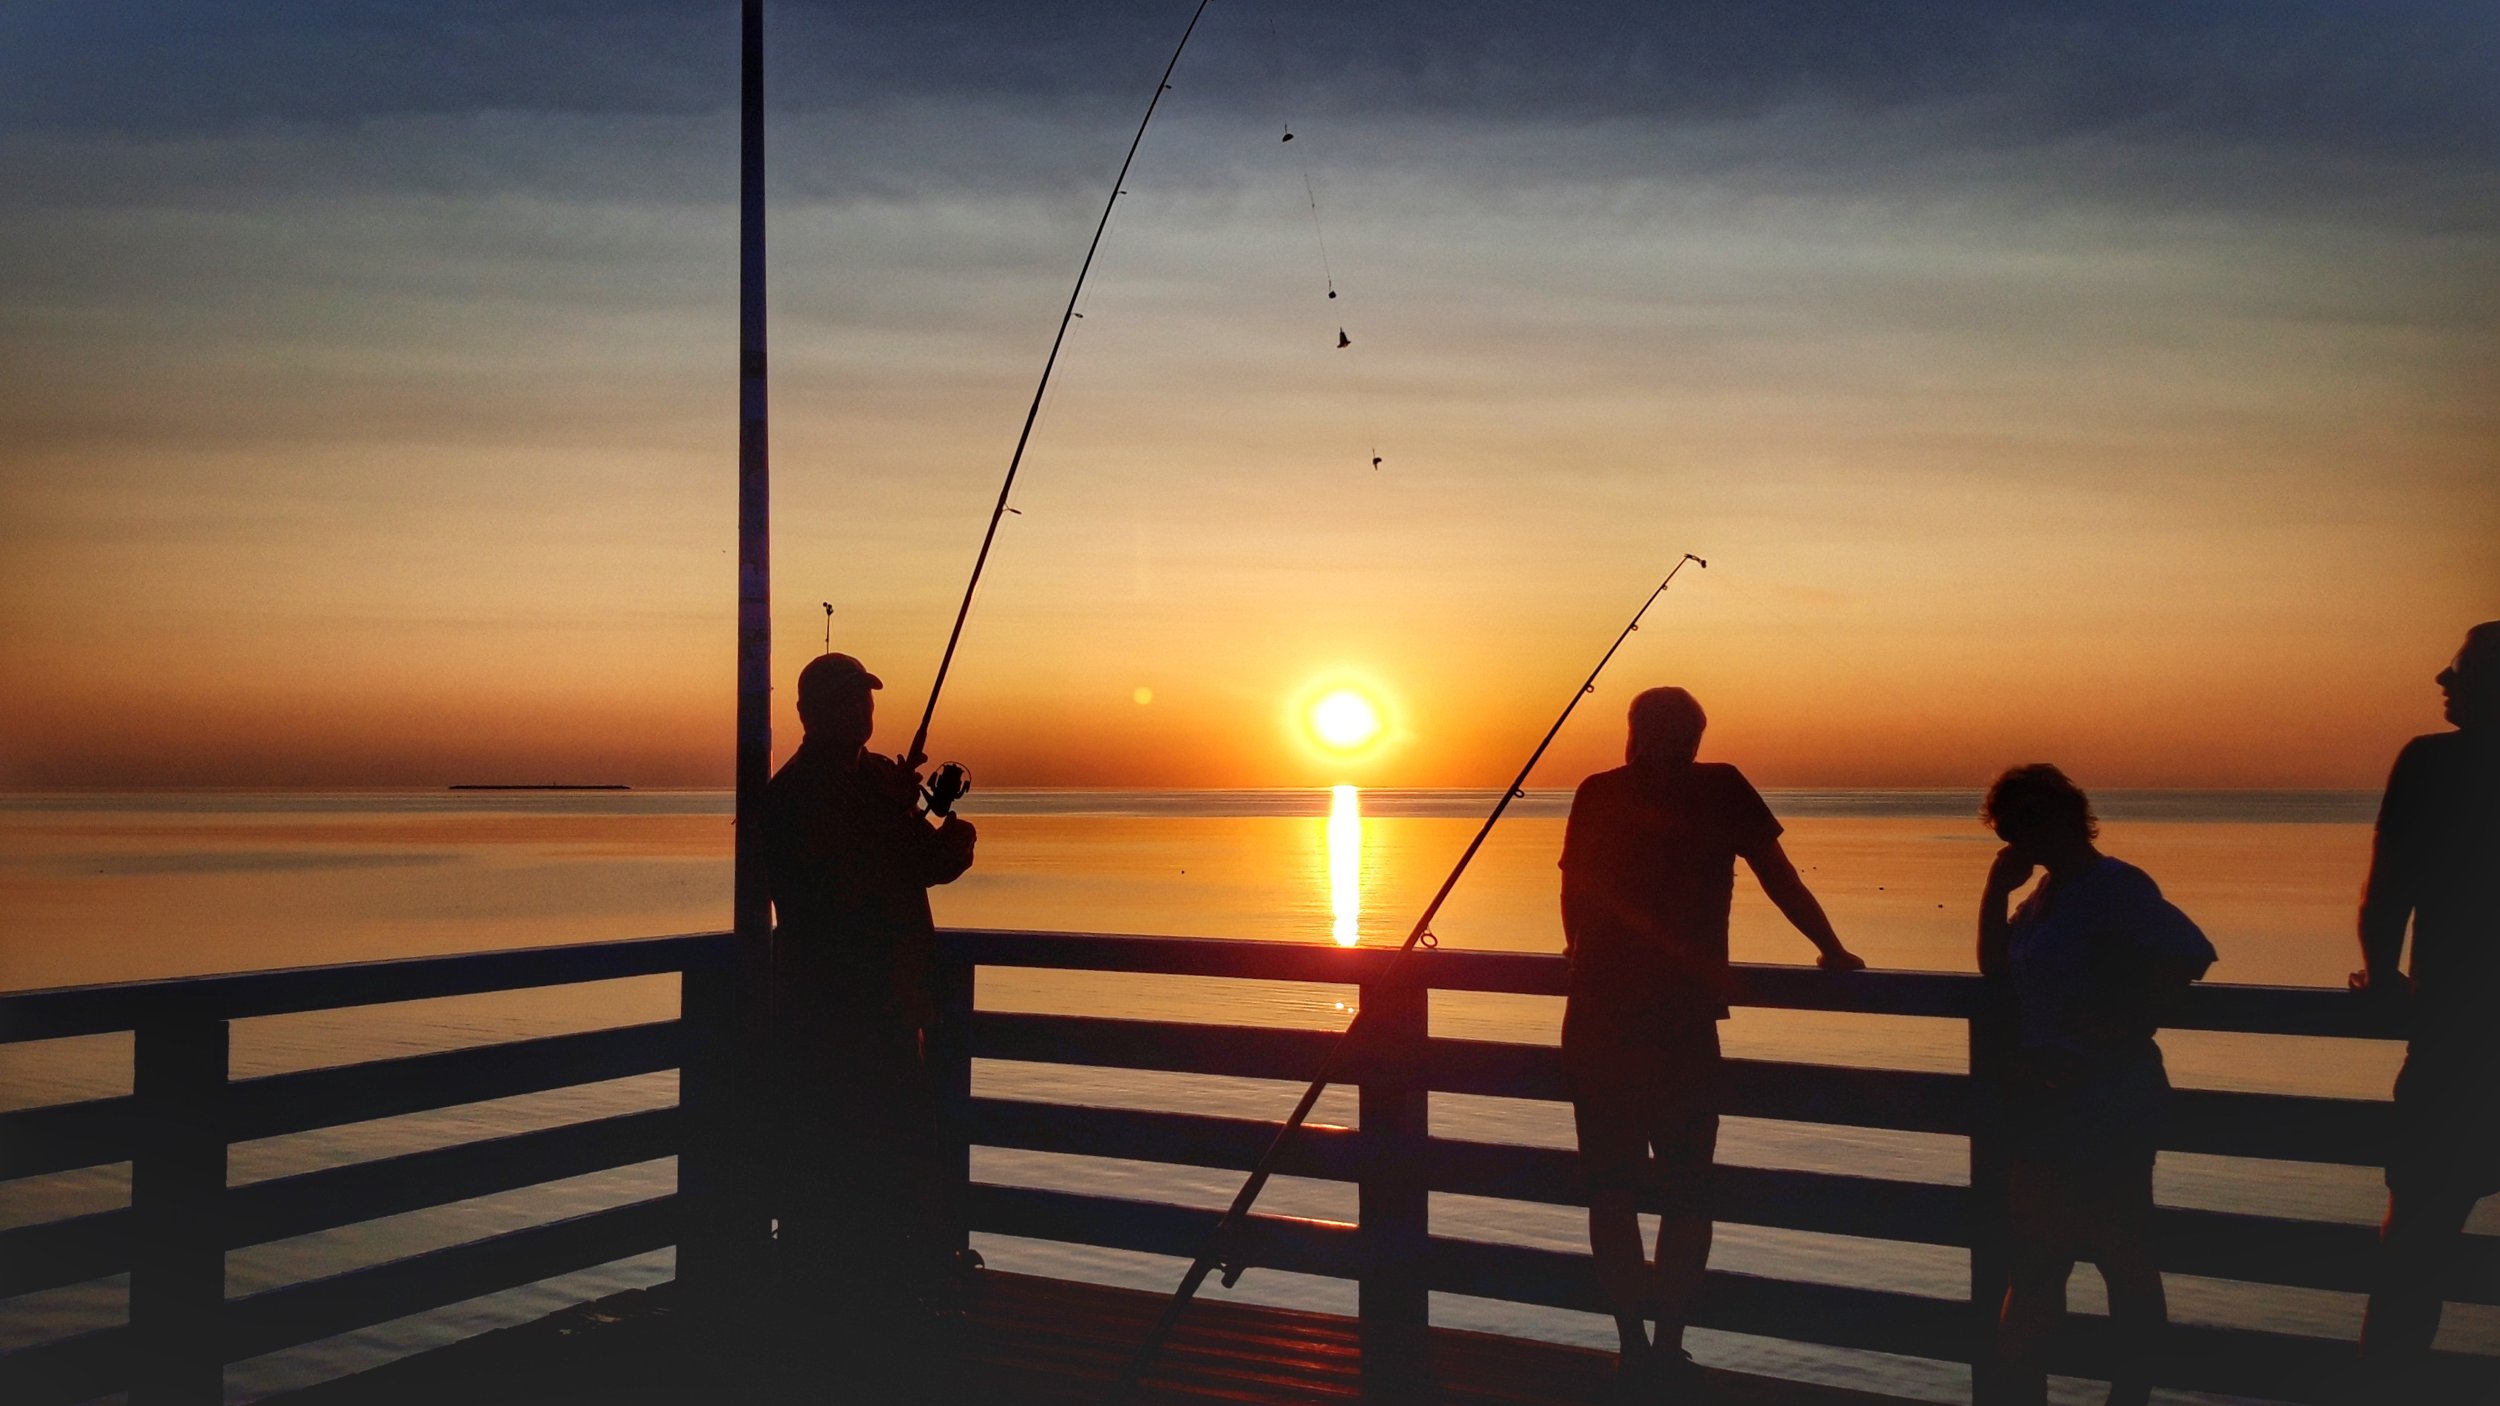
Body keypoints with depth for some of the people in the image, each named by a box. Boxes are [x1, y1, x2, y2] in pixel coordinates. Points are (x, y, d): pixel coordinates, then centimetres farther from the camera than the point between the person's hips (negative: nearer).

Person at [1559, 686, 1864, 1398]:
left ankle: (1634, 1348, 10)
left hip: (1597, 1018, 1)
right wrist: (1832, 951, 18)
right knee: (1685, 1189, 11)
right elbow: (1780, 879, 6)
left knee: (1611, 1186, 9)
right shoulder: (1722, 790, 2)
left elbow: (1574, 894, 10)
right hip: (1684, 1021, -1)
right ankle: (1668, 1347, 11)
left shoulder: (1598, 794, 4)